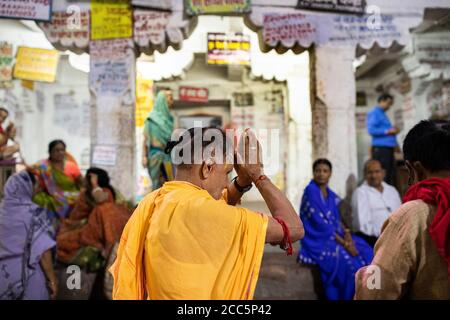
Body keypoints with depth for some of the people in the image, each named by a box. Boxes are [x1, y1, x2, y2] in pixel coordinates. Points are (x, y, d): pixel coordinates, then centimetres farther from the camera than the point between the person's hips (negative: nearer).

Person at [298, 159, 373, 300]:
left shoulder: (332, 196, 12)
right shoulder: (310, 192, -11)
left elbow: (337, 221, 10)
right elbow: (320, 223, -16)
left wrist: (347, 234, -11)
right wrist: (343, 243, -16)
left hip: (334, 237, 7)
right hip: (317, 240, -7)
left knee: (366, 253, -8)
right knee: (346, 259, -26)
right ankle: (345, 296, -11)